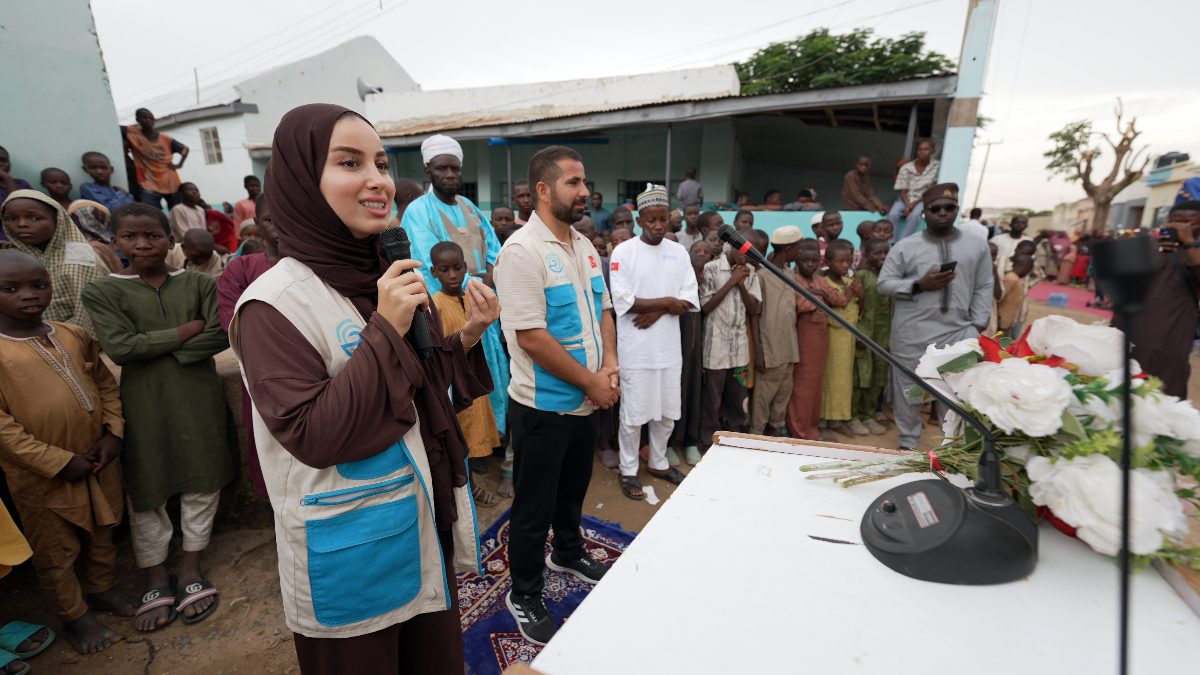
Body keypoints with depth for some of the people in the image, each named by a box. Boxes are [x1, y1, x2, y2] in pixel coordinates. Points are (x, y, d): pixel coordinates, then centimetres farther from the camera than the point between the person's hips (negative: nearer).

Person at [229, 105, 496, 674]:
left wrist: (468, 337, -9)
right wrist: (385, 331, -26)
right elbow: (312, 438, -23)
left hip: (426, 517, 6)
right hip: (353, 543, -5)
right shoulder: (276, 302, -18)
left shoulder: (395, 277, 2)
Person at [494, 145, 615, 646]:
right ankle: (524, 596, 32)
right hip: (543, 407, -8)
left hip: (585, 402, 8)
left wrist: (610, 363, -4)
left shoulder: (584, 247, 7)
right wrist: (590, 381, -17)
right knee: (534, 507, 10)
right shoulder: (523, 251, -20)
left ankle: (568, 554, 52)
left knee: (573, 490, 26)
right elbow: (531, 337, -24)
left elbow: (603, 310, 12)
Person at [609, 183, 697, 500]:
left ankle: (658, 462, 35)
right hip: (636, 348, -4)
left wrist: (658, 312, -14)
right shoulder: (623, 252, -6)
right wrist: (666, 301, -11)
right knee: (634, 414, 5)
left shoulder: (679, 252, 7)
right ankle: (628, 470, 22)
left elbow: (690, 300, 2)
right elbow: (621, 300, -15)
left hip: (669, 346, 5)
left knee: (667, 411, 15)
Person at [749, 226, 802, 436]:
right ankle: (755, 435, 14)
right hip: (770, 349, -7)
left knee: (783, 395, 14)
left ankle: (777, 431, 27)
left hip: (788, 348, 7)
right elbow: (754, 315, -12)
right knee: (763, 397, 1)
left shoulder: (790, 273, 12)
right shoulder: (762, 275, -12)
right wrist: (759, 353, -14)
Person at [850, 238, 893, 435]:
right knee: (860, 376, -1)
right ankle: (853, 417, 9)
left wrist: (892, 333, 9)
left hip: (884, 335, 6)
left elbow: (892, 307, 15)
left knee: (878, 377, 10)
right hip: (864, 334, -6)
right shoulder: (861, 275, -7)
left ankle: (870, 415, 22)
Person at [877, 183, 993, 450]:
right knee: (908, 391, 10)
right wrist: (919, 285, -14)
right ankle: (908, 442, 27)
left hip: (957, 334, 1)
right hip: (912, 335, -1)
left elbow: (983, 288, 9)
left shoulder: (977, 246, 8)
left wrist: (977, 326, 1)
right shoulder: (905, 247, 1)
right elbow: (884, 283, -1)